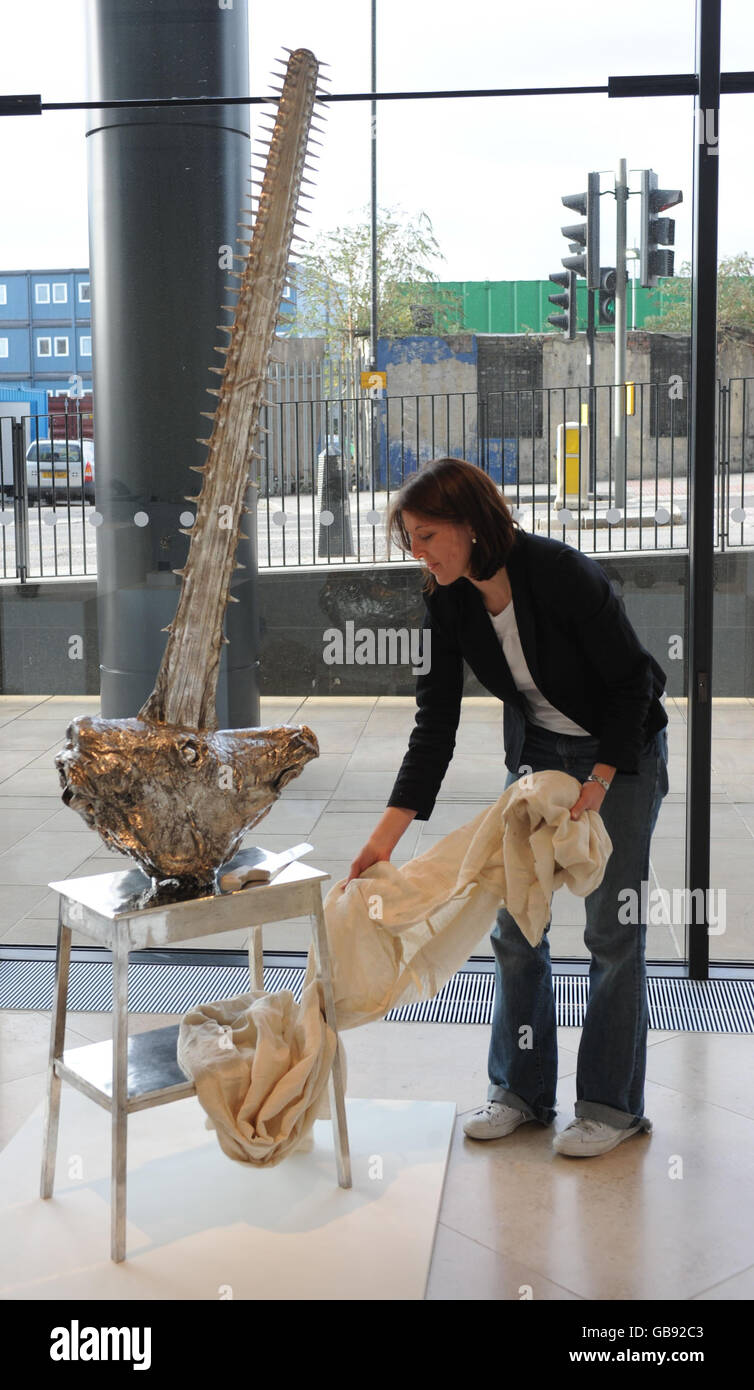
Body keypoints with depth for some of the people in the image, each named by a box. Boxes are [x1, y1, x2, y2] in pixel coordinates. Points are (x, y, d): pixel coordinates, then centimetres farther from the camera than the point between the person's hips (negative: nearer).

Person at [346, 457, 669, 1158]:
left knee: (612, 927, -2)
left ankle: (613, 1104, 11)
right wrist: (389, 830, -18)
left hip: (621, 753, -5)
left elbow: (632, 681, -19)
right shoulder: (447, 602, -13)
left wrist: (599, 780, -22)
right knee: (515, 922, 5)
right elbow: (435, 723, -12)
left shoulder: (563, 573, -29)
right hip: (536, 751, 6)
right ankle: (522, 1088, 20)